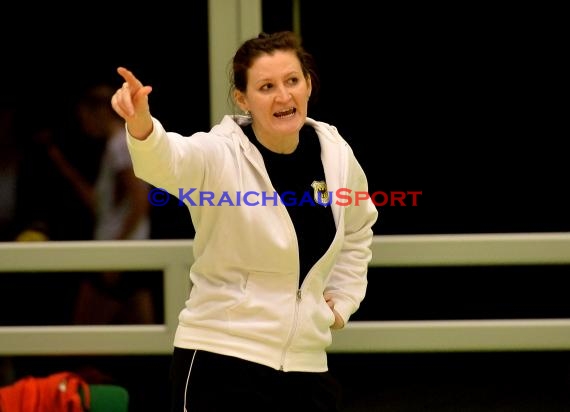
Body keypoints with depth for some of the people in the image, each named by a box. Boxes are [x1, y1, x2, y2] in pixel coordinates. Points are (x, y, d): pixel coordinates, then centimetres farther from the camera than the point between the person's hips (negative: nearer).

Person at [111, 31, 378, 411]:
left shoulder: (336, 155, 3)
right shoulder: (221, 156, -13)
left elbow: (357, 228, 25)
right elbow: (170, 159, -37)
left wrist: (342, 298, 14)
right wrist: (140, 123, -58)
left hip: (307, 363, 5)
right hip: (221, 361, -5)